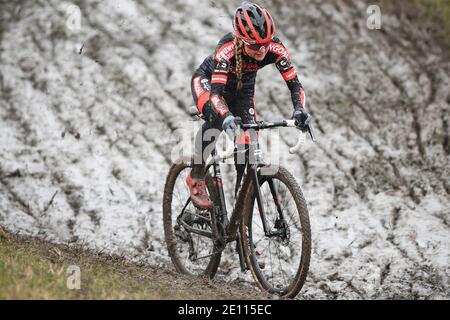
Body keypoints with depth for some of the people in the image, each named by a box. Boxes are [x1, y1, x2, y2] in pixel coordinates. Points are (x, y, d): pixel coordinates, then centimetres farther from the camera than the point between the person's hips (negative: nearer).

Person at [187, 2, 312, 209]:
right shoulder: (227, 49, -41)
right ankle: (196, 179, -19)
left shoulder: (275, 49, -32)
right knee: (216, 119, -35)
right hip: (207, 81, -4)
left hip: (242, 88, 4)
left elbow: (294, 83, -30)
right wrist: (226, 117, -66)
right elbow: (216, 91, -47)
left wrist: (299, 110, -49)